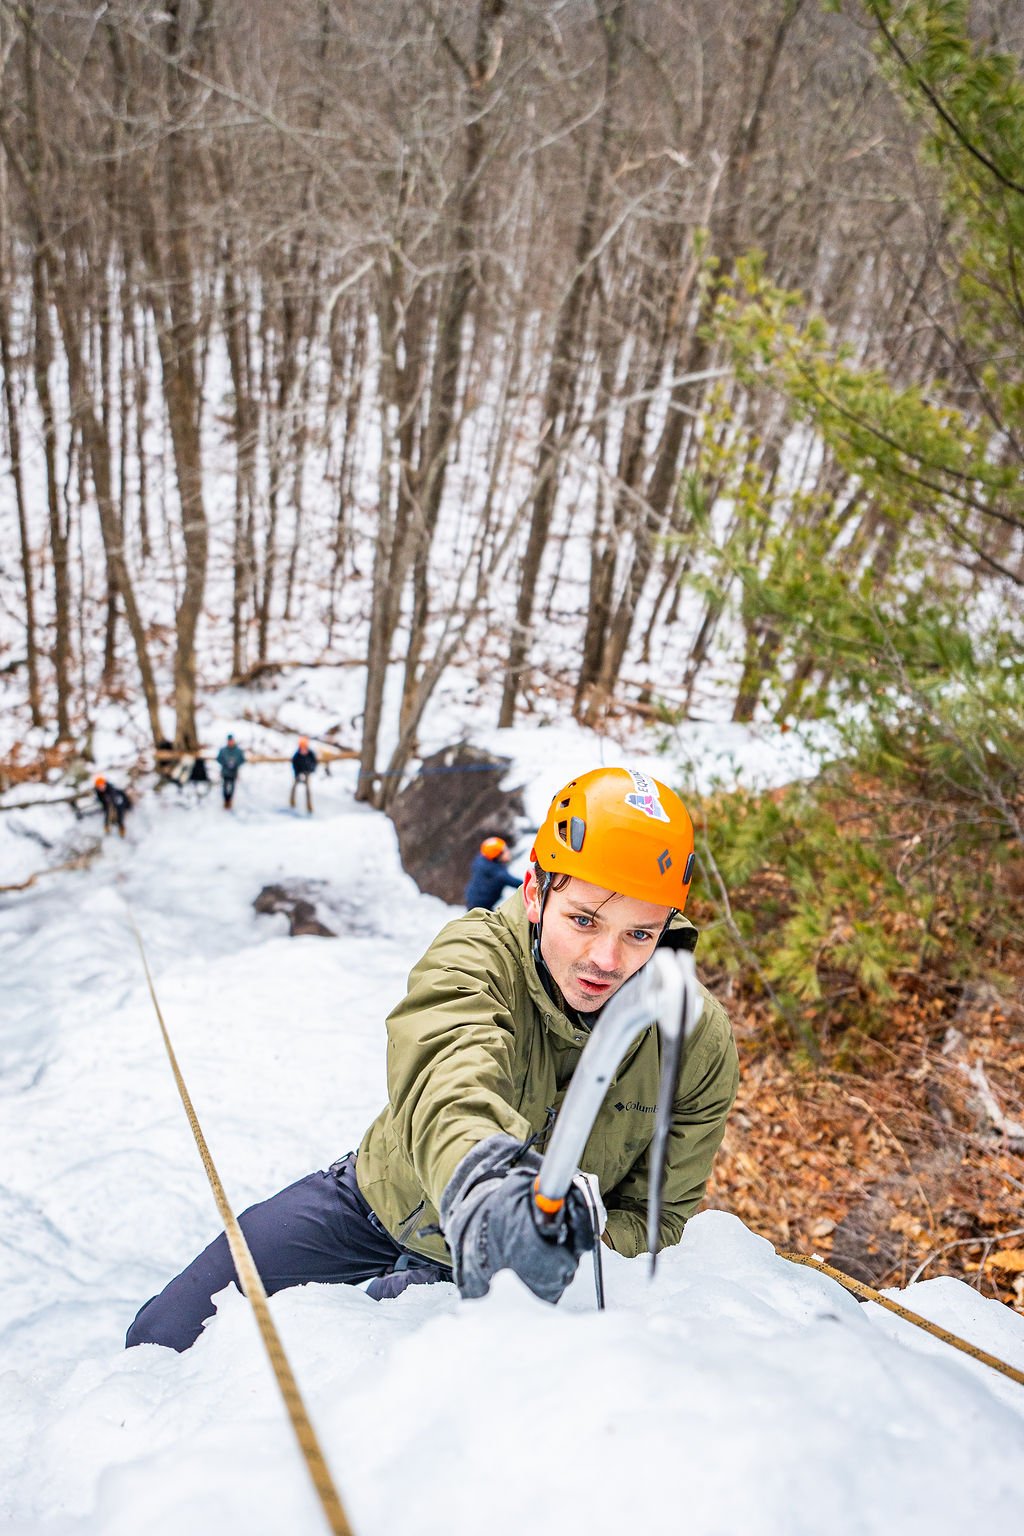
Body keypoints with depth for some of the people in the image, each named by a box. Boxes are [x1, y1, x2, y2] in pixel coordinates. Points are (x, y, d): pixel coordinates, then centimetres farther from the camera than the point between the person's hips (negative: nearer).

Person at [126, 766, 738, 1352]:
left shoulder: (700, 1045, -21)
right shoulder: (474, 958, -31)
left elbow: (656, 1214, -13)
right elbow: (446, 1082, -52)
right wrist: (482, 1186, -75)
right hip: (381, 1209, -1)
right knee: (166, 1337, -1)